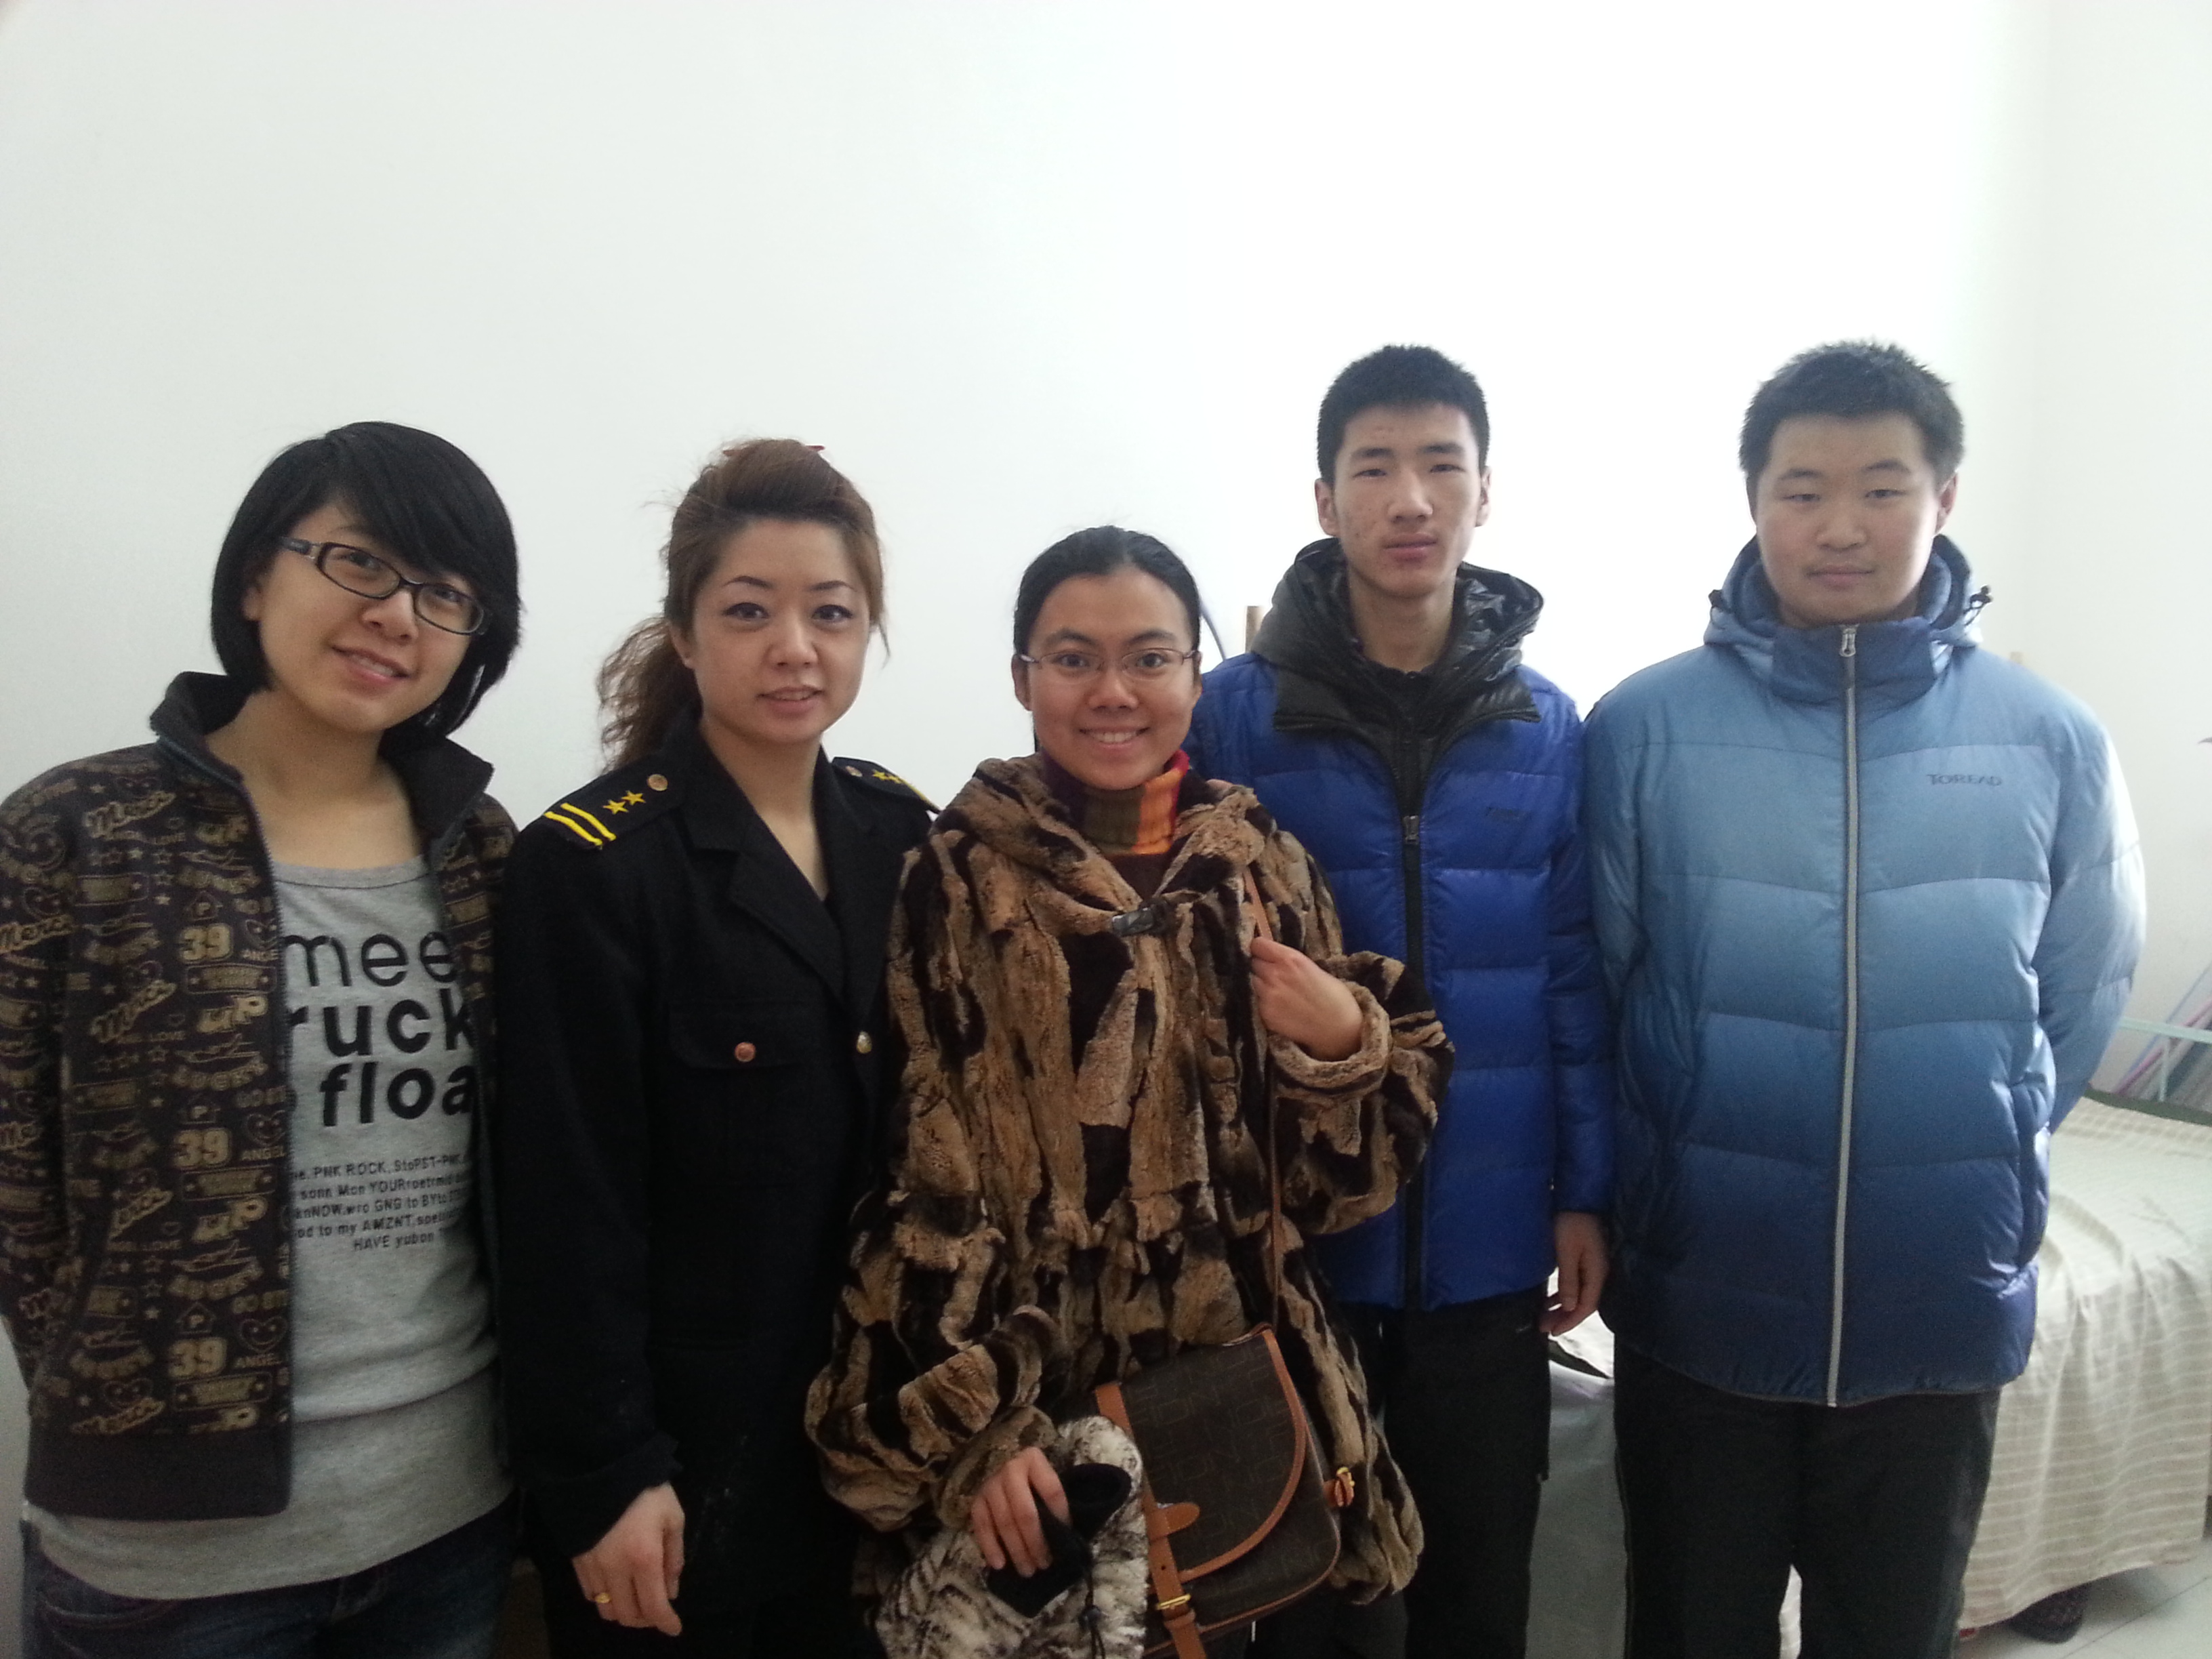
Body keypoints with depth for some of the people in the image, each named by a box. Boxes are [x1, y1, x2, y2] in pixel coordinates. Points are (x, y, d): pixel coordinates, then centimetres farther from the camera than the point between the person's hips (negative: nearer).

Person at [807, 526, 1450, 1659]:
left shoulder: (1263, 865, 3)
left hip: (1254, 1390, 4)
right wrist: (967, 1424, -14)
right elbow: (919, 1178, -8)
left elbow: (1337, 1175, 6)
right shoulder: (956, 884, -7)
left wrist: (1348, 1044, -13)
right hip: (1040, 1401, -3)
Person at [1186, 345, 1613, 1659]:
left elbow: (1577, 978, 5)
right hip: (1292, 1244, -2)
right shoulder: (1235, 714, -7)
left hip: (1490, 1251, 2)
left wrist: (1586, 1195, 3)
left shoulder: (1550, 729, 1)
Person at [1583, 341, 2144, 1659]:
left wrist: (1976, 1161, 12)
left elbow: (2084, 995, 8)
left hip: (1945, 1307, 2)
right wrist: (1681, 1164, 7)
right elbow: (1590, 984, -1)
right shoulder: (1645, 729, -10)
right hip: (1699, 1306, -1)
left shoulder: (2052, 741, -4)